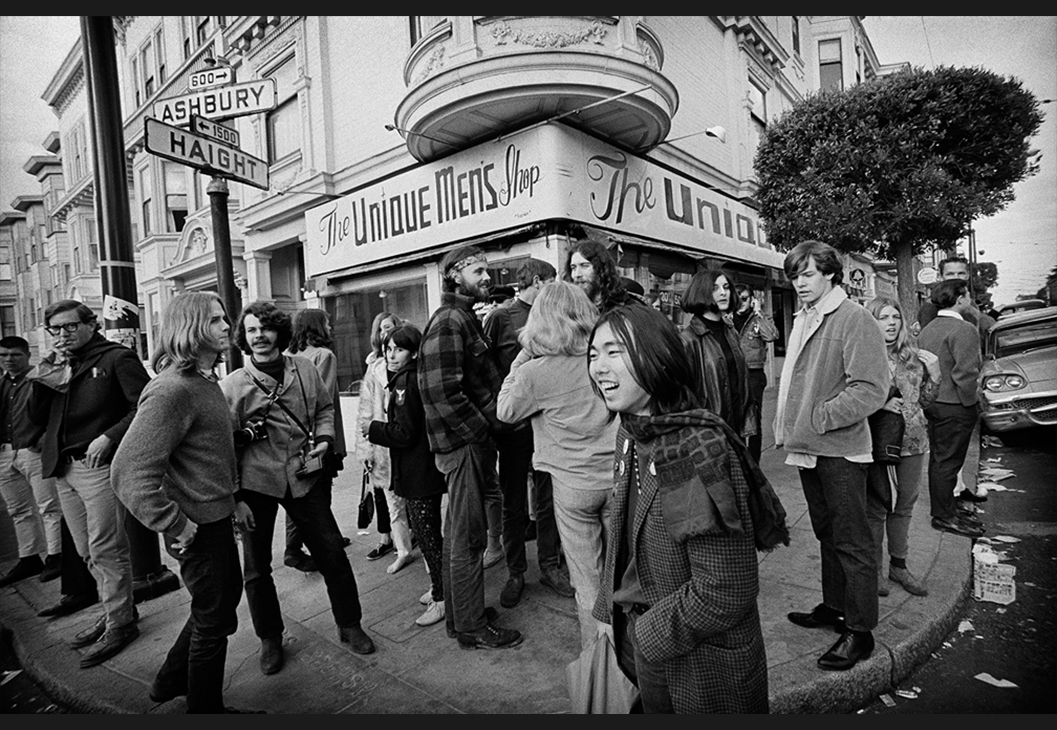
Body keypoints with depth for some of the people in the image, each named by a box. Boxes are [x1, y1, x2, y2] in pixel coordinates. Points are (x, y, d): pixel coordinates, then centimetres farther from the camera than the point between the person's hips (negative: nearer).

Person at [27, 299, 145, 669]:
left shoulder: (116, 358, -6)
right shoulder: (58, 365, 15)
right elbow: (39, 418, 14)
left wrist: (109, 437, -21)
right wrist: (42, 383, -1)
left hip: (100, 466, -7)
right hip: (64, 470, 7)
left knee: (105, 550, -2)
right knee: (88, 553, 14)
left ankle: (120, 623, 12)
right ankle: (116, 609, 29)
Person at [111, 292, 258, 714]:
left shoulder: (205, 381, 7)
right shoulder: (171, 390, -24)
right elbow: (129, 472, -29)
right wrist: (176, 527, -24)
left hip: (218, 516, 9)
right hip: (199, 526, -9)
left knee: (226, 596, 25)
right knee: (213, 618, 11)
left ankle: (172, 680, 45)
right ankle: (205, 707, 35)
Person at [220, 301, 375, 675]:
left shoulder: (305, 370, -2)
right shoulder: (232, 385, -9)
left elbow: (325, 408, 14)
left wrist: (324, 438, -4)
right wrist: (234, 498, -7)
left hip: (304, 476, 2)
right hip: (256, 483, -1)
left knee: (333, 552, 6)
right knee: (256, 568, 12)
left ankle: (349, 624, 27)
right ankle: (270, 639, 35)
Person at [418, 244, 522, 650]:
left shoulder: (465, 318, 17)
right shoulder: (448, 321, -15)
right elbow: (443, 392, -23)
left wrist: (487, 428, 12)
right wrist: (483, 431, -16)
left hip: (473, 440, 10)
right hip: (463, 444, -10)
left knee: (463, 534, 19)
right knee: (468, 537, 2)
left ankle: (459, 614, 35)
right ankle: (472, 628, 19)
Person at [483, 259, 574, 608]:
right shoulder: (500, 316, -4)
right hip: (514, 424, -4)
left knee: (549, 500, 12)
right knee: (514, 504, 9)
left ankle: (549, 566, 29)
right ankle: (515, 573, 25)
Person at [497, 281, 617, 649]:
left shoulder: (535, 372, -14)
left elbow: (504, 411, 3)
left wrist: (521, 356, 1)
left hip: (573, 481, -3)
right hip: (616, 476, 4)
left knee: (587, 577, 14)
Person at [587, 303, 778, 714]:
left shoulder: (699, 450, -29)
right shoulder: (630, 435, -4)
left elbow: (724, 592, -26)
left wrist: (649, 633, -15)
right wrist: (616, 611, 4)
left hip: (705, 668, -6)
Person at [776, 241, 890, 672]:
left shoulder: (854, 319, -13)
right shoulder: (802, 320, 10)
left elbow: (871, 389, -20)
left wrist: (819, 418, -20)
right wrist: (787, 426, 10)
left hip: (841, 449, -8)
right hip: (807, 448, 8)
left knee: (851, 540, 3)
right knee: (826, 533, 20)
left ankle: (860, 629, 18)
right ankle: (834, 606, 36)